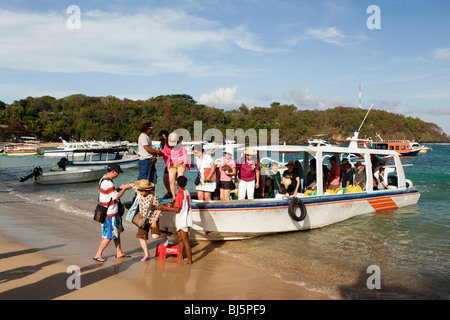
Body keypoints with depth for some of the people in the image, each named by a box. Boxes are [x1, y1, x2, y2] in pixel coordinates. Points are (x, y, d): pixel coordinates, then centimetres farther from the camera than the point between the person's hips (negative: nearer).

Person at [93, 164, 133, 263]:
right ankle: (98, 255, 10)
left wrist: (120, 188, 6)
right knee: (109, 236, -1)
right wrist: (124, 188, -7)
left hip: (113, 212, 10)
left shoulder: (104, 179, 8)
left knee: (117, 232, 18)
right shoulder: (108, 183, -24)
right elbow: (116, 197, -18)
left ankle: (119, 252, 29)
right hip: (109, 214, -10)